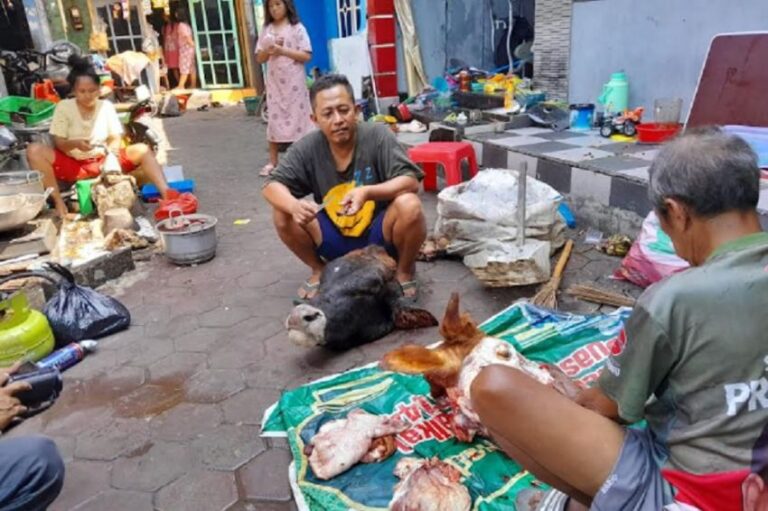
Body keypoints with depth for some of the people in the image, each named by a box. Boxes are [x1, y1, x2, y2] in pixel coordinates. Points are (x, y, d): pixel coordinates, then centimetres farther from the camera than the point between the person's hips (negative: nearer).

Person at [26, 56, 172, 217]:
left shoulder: (106, 106, 3)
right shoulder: (63, 107, -2)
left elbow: (115, 139, 0)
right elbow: (59, 143, -4)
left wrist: (112, 151, -23)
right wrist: (75, 144, -27)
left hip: (103, 162, 1)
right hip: (73, 165, -1)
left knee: (142, 150, -21)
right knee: (34, 150, -27)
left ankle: (166, 194, -34)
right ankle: (59, 202, -26)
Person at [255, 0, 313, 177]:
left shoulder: (297, 28, -2)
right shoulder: (266, 30, 9)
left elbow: (306, 56, -10)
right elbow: (259, 58, 9)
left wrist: (282, 51, -18)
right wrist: (269, 49, -11)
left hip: (294, 82, -3)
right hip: (274, 82, 3)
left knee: (298, 117, -1)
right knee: (274, 119, 3)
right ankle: (273, 162, 9)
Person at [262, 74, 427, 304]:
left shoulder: (377, 136, -18)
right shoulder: (307, 148, -10)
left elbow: (410, 181, -22)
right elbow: (271, 186, -9)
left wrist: (367, 192, -40)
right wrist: (294, 205, -33)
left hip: (379, 235, -2)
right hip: (336, 239, 3)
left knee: (409, 206, -31)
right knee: (283, 215, -17)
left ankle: (404, 272, -1)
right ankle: (319, 271, 10)